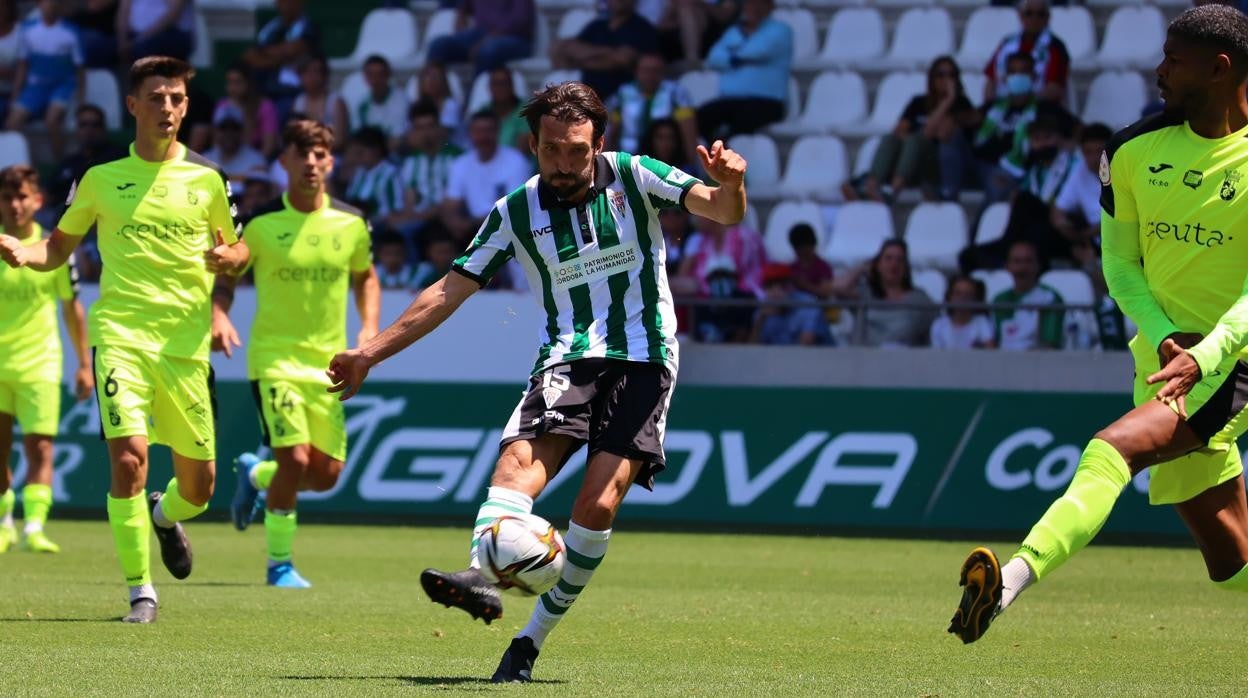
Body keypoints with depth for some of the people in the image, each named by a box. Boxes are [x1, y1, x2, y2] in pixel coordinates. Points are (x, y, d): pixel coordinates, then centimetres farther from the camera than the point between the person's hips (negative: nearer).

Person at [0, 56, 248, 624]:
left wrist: (229, 258, -6)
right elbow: (58, 248, 15)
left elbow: (237, 248, 18)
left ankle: (165, 516, 44)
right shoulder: (100, 179, 6)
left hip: (186, 343, 2)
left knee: (198, 486, 5)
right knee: (128, 455, -21)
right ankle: (140, 591, -9)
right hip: (121, 334, -2)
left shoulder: (206, 180, 8)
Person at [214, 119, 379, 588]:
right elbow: (225, 276, 2)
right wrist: (219, 316, -18)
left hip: (329, 363, 4)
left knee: (326, 474, 5)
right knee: (295, 458, -19)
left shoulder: (351, 223, 1)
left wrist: (369, 327, 3)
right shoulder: (260, 223, -8)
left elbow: (365, 276, 18)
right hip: (274, 357, -4)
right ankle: (279, 564, -1)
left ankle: (255, 474, 37)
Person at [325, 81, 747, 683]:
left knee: (598, 504, -17)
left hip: (642, 358, -2)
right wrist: (369, 353, 6)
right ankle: (481, 575, -52)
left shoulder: (635, 178, 1)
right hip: (567, 357, 2)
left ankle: (532, 639, -10)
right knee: (521, 456, -28)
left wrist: (730, 186, -31)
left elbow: (724, 213, -6)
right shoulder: (516, 214, 6)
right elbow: (449, 291, 10)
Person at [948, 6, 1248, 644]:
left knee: (1113, 449, -32)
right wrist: (1165, 338, -10)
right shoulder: (1134, 151, 4)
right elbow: (1120, 263, 9)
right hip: (1164, 362, 6)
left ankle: (1015, 577, -46)